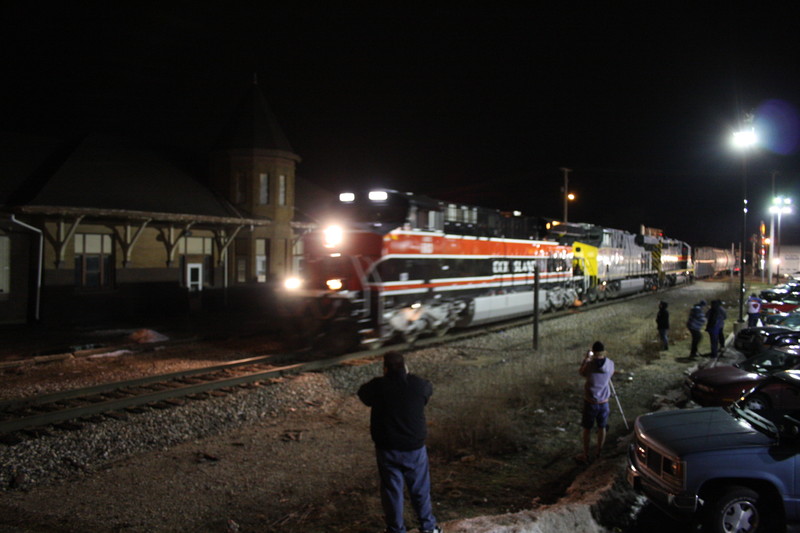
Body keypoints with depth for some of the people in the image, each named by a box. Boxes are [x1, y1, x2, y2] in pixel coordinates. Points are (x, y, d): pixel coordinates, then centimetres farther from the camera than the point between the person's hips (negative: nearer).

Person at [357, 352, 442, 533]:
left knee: (392, 491, 13)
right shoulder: (418, 385, -10)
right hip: (414, 448, 1)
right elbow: (429, 389, 13)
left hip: (387, 450, -1)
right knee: (420, 490, 18)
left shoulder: (377, 387, -13)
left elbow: (363, 393, 9)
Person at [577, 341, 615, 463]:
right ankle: (599, 453, 31)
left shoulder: (589, 365, -18)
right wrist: (602, 357, 18)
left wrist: (586, 358, 12)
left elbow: (581, 372, 3)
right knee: (602, 428, 19)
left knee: (587, 429, 11)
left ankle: (585, 455, 19)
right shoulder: (610, 364, -9)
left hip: (590, 402, -3)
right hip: (604, 402, 3)